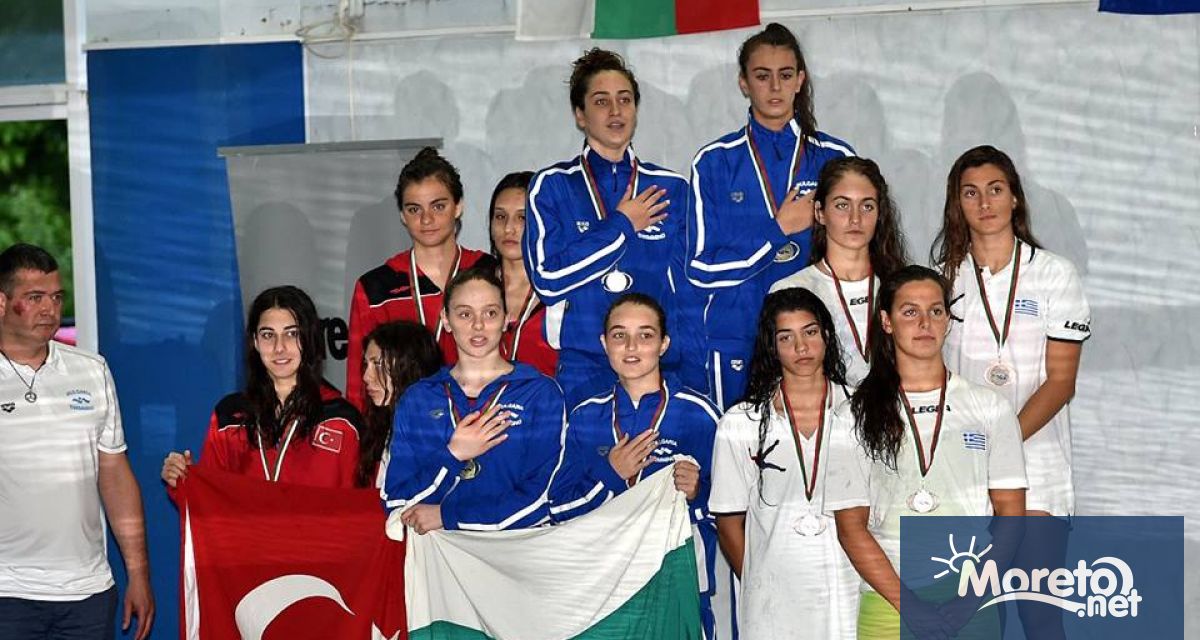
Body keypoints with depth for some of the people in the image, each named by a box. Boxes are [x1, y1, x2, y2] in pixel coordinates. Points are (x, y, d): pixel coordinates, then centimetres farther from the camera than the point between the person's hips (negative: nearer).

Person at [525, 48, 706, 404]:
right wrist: (621, 225, -5)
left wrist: (694, 381, 2)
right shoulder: (552, 185, 4)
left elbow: (688, 292, 9)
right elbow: (547, 278, -9)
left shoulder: (670, 188, 9)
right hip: (583, 370, -2)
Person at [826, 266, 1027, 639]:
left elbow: (1011, 512, 4)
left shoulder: (991, 409, 9)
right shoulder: (854, 418, 5)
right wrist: (908, 604, -10)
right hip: (889, 608, -1)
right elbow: (851, 527, 0)